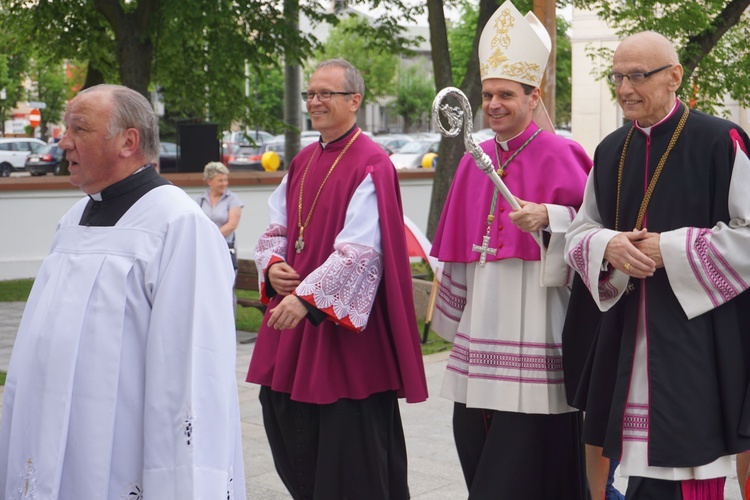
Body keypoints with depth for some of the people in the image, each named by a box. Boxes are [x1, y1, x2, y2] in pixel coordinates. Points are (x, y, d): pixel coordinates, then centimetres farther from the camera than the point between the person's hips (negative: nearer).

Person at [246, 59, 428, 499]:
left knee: (350, 454, 0)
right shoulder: (303, 163, 13)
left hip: (344, 326, -8)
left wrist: (307, 296, -29)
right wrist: (272, 265, -4)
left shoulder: (371, 165, -12)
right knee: (292, 441, 13)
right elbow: (277, 228, 17)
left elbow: (361, 251, -21)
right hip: (292, 322, 8)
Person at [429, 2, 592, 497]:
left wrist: (547, 219, -27)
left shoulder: (558, 155, -7)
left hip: (534, 341, -6)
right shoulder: (475, 162, 12)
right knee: (477, 450, 11)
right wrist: (457, 322, 23)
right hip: (480, 339, 6)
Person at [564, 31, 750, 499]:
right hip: (628, 343, 5)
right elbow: (580, 232, 15)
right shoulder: (610, 152, 11)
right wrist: (608, 246, -7)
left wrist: (671, 249, -15)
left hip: (696, 337, -5)